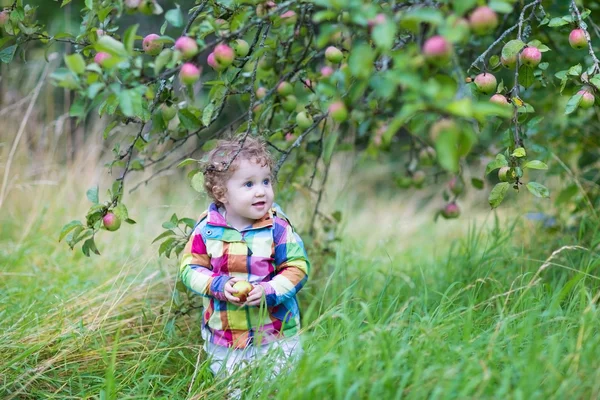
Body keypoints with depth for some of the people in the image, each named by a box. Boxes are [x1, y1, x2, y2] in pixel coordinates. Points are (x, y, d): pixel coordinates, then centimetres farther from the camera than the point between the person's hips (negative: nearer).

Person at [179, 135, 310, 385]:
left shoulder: (278, 228, -12)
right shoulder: (206, 230, -8)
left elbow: (297, 268, -10)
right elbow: (190, 268, -3)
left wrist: (268, 291, -24)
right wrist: (218, 286, -19)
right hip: (222, 339, 1)